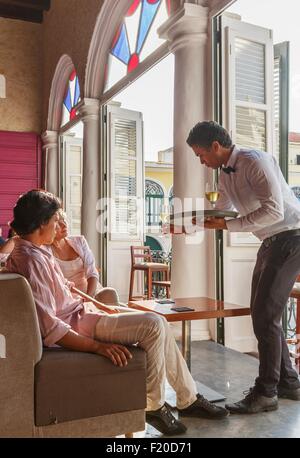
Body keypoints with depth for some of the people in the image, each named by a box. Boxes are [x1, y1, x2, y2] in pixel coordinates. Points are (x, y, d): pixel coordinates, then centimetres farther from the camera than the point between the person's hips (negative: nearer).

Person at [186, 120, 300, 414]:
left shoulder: (255, 161, -18)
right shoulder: (226, 174, 9)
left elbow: (274, 211, -27)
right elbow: (220, 211, 19)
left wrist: (227, 226, -25)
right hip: (270, 243, 9)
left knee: (265, 315, -9)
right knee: (262, 313, 11)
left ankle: (266, 392, 4)